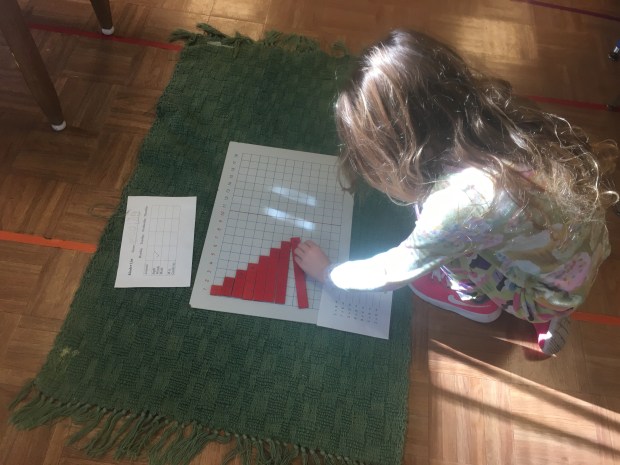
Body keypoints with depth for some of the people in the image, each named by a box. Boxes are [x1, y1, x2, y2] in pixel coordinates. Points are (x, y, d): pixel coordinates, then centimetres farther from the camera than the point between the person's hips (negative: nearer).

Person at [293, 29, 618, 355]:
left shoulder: (460, 203, -38)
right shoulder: (494, 114, -21)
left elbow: (394, 273, -19)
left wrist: (328, 273, -4)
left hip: (552, 291, -6)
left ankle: (483, 300, 12)